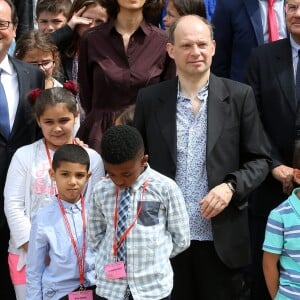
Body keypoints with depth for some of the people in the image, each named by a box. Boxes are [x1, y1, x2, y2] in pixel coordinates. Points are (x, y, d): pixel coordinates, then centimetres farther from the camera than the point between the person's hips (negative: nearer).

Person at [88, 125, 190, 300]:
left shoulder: (165, 188, -9)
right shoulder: (101, 191, 0)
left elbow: (181, 239, -2)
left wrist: (152, 258, 2)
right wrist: (115, 254, 4)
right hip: (110, 285, 3)